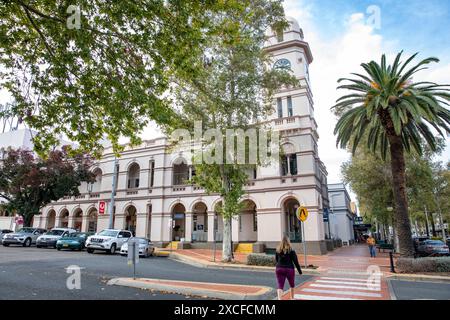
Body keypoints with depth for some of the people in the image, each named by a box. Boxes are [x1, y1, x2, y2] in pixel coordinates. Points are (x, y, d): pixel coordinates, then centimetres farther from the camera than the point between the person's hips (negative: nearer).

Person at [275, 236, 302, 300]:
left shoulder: (278, 250, 2)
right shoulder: (291, 250, -8)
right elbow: (295, 261, -7)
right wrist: (299, 270, 2)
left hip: (279, 269, 1)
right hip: (289, 269, -1)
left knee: (280, 285, -3)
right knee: (292, 285, 23)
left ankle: (279, 298, -26)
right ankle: (292, 297, 39)